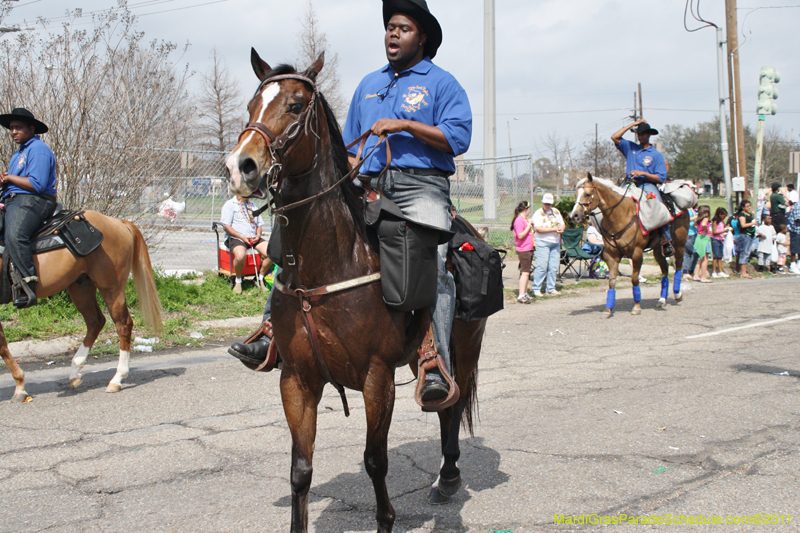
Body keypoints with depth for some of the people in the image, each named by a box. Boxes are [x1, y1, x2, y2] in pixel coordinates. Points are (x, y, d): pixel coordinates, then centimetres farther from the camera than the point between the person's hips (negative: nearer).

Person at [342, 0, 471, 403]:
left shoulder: (441, 83, 11)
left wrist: (404, 125, -10)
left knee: (431, 264, -29)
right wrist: (351, 168, 9)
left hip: (421, 185, -5)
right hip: (369, 188, 6)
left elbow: (457, 139, -4)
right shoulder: (368, 85, 27)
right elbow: (349, 145, 31)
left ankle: (437, 368, -34)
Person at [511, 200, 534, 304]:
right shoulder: (519, 220, -14)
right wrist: (528, 226, -17)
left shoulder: (526, 220, 17)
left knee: (526, 272, 14)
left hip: (529, 249, 10)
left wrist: (531, 225, 14)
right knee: (525, 272, -13)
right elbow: (520, 235, -22)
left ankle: (525, 293, 21)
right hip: (523, 250, -10)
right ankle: (521, 296, -14)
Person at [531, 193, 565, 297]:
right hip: (542, 243, -6)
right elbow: (538, 229, -16)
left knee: (554, 267, 6)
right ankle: (536, 289, -3)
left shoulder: (556, 212, 15)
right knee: (541, 266, -9)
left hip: (555, 243, 6)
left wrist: (561, 228, -7)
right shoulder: (538, 213, -5)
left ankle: (551, 288, 15)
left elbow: (562, 224, 18)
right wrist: (554, 229, -19)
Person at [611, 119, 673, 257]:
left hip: (648, 185, -3)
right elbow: (615, 138, 8)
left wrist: (643, 173, -14)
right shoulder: (630, 148, 17)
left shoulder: (656, 154, 7)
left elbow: (660, 178, 0)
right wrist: (632, 124, 11)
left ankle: (666, 240, -22)